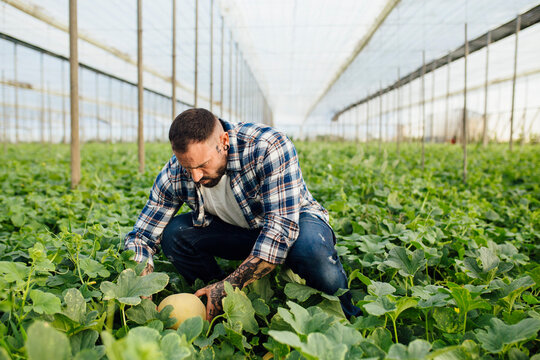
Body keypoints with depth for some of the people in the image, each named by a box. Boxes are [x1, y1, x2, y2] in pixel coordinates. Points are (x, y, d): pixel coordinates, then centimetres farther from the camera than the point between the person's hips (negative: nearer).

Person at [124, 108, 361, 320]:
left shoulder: (269, 148, -32)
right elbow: (141, 237, -10)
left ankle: (346, 320, -7)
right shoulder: (175, 175, -17)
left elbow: (282, 226, -35)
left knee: (312, 253, -39)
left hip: (294, 221, -4)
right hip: (237, 231, 4)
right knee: (173, 235, -18)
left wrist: (230, 285, -39)